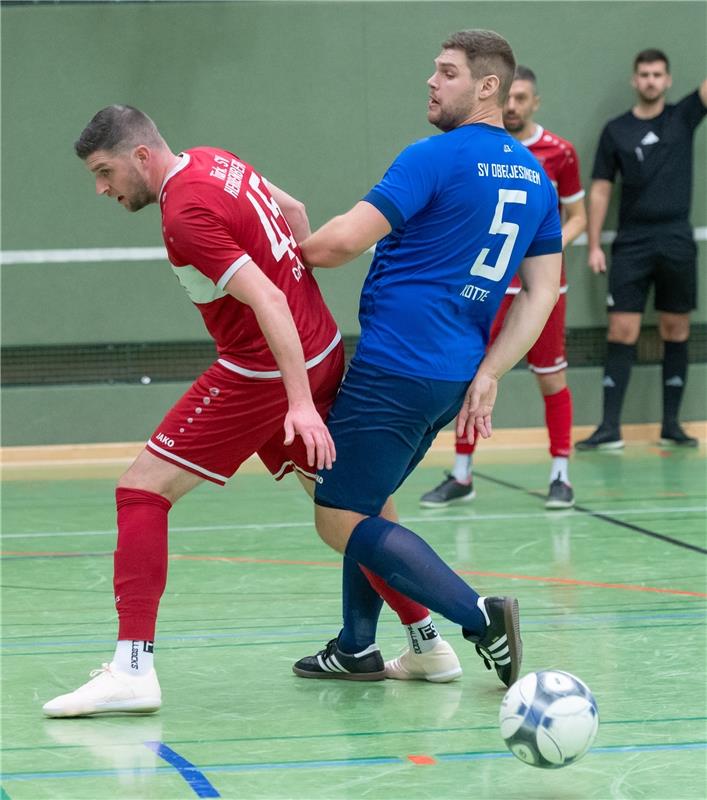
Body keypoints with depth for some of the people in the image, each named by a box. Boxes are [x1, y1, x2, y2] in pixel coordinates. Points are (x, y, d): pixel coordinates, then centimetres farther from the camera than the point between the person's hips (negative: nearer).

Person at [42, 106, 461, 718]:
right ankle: (428, 644, 27)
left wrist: (301, 404, -31)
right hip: (323, 351, 9)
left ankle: (133, 669, -14)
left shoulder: (186, 214, -20)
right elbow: (295, 211, 22)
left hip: (265, 371, -9)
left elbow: (267, 300, -27)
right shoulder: (214, 161, 8)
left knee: (143, 489, -8)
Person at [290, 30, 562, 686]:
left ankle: (479, 617, -14)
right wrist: (486, 376, 7)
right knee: (363, 503, 23)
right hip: (455, 374, 9)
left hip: (397, 365, -9)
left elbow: (343, 241, -18)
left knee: (341, 521, -6)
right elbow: (542, 294, 11)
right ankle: (357, 648, 26)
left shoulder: (437, 157, -12)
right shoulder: (535, 177, 13)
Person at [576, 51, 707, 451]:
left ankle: (671, 425, 12)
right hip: (632, 244, -1)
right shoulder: (616, 131, 5)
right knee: (622, 332, -5)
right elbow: (600, 190, 6)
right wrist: (594, 245, 0)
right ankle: (610, 429, -5)